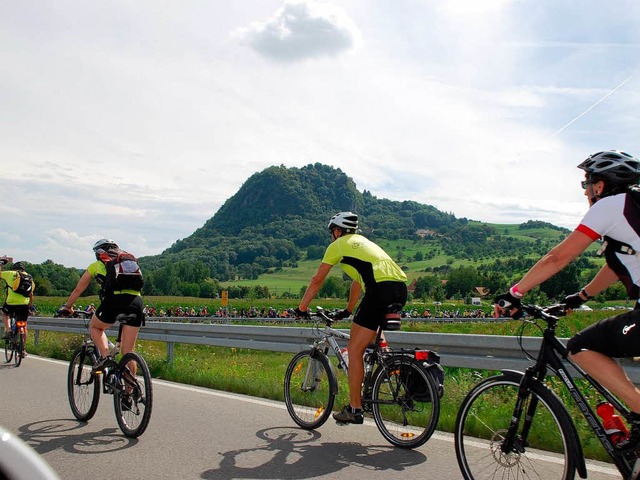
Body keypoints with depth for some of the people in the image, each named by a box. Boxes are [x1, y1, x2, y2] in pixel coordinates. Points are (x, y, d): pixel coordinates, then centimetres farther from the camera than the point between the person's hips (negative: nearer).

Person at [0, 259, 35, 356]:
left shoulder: (10, 274, 4)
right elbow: (31, 294, 13)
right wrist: (30, 306, 24)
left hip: (11, 303, -2)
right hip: (24, 304, 2)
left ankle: (8, 330, 8)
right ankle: (23, 349, 18)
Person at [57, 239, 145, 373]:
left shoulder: (96, 265, 23)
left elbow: (78, 290, 31)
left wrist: (67, 307, 45)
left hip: (114, 300, -3)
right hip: (136, 301, 3)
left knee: (94, 327, 27)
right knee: (128, 351, 11)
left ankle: (105, 355, 6)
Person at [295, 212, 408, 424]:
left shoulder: (338, 245, 13)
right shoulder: (363, 242, 35)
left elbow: (317, 280, 15)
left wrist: (302, 307, 26)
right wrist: (348, 310, 51)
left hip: (381, 289, -8)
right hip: (401, 289, 8)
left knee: (354, 350, 2)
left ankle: (354, 409, 5)